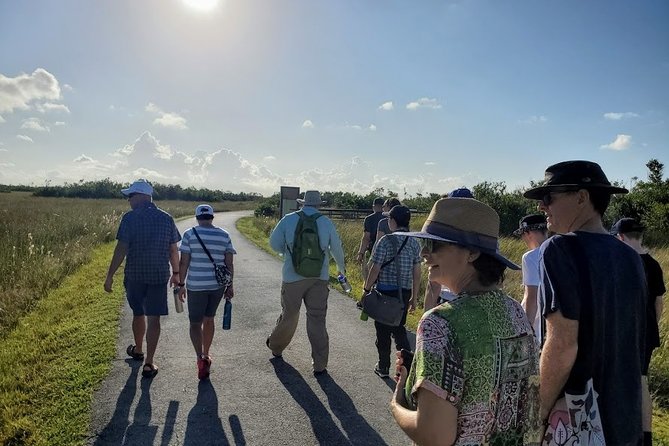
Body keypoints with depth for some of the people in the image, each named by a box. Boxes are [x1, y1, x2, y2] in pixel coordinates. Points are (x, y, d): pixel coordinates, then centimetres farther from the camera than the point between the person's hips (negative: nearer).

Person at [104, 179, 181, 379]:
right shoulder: (167, 218, 1)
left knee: (138, 313, 19)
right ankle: (149, 364, 6)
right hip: (159, 276, 1)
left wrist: (110, 275, -5)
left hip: (134, 275, -1)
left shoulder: (130, 218, -8)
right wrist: (176, 273, 17)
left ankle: (138, 350, 41)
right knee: (153, 318, 4)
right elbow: (173, 250, 5)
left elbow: (121, 249, -12)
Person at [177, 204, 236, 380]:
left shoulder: (190, 234, -5)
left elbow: (184, 262, -6)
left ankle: (200, 358, -10)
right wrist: (230, 286, 9)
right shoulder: (224, 235, 2)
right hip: (218, 285, 3)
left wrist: (181, 284, 3)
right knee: (209, 319, 20)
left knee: (195, 323, 8)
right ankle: (206, 355, 34)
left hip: (196, 286, -3)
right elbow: (229, 264, 2)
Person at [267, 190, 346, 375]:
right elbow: (337, 248, 8)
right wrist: (341, 268, 26)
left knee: (289, 315, 18)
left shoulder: (288, 219, -3)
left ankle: (276, 346, 40)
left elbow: (274, 243, 2)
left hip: (293, 277, 0)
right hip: (319, 278, 0)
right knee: (317, 320, 6)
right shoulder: (327, 222, -1)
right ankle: (319, 364, 11)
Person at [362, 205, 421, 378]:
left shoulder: (386, 241, -14)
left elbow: (375, 269, -15)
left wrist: (366, 289, -3)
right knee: (399, 329, 19)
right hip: (404, 292, 5)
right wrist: (414, 297, 14)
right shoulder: (414, 242, 2)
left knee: (383, 331, 11)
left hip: (386, 291, -5)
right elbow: (417, 273, 5)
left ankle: (383, 367, 25)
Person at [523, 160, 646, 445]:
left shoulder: (561, 248, -20)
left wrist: (538, 412, -12)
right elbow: (633, 342, 12)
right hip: (626, 414, 7)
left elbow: (562, 345, -24)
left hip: (577, 415, -7)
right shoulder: (629, 256, 3)